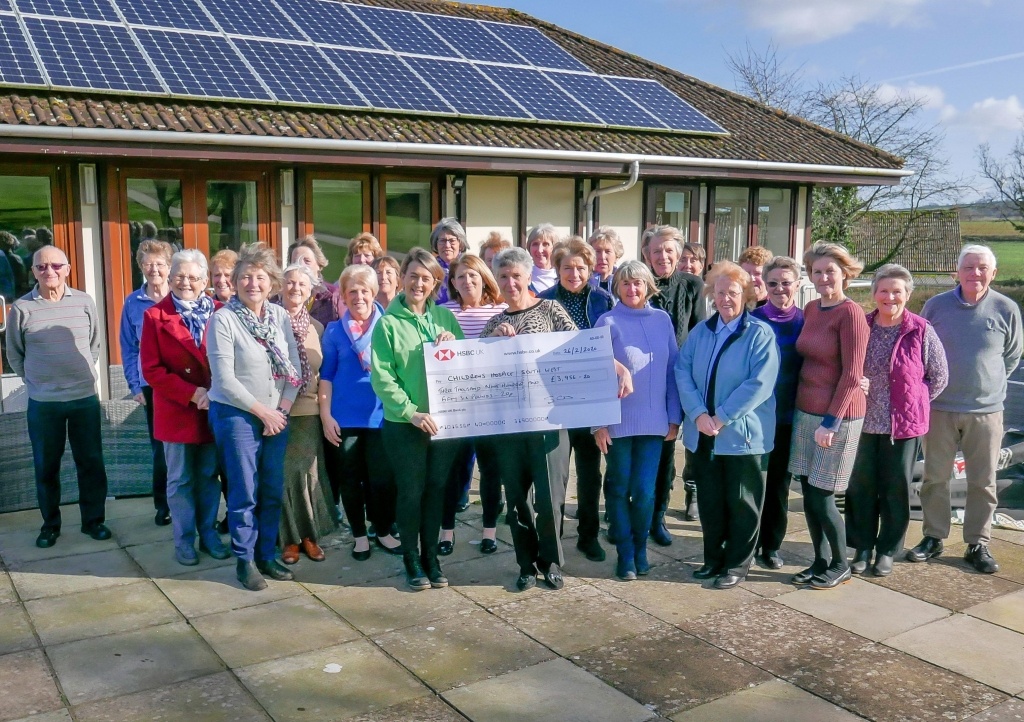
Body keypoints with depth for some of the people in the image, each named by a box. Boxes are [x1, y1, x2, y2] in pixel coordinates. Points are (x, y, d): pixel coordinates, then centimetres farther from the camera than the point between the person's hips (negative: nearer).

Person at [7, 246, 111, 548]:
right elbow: (14, 355, 6)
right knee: (46, 466, 10)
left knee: (91, 463, 8)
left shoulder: (84, 302, -2)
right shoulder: (21, 308, -7)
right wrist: (37, 381, 6)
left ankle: (93, 519, 22)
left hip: (85, 397, 1)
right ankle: (50, 524, 24)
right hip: (42, 403, -1)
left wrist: (82, 373, 10)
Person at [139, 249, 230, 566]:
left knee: (209, 477, 12)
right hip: (176, 411, -1)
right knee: (180, 479, 10)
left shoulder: (219, 312, -1)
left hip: (214, 409, 2)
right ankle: (184, 540, 22)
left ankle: (208, 534, 26)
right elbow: (152, 369, -8)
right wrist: (192, 394, -16)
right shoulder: (155, 316, -4)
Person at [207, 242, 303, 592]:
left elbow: (294, 368, 6)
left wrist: (282, 410, -5)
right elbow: (224, 379, -14)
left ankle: (266, 555, 24)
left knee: (273, 492, 10)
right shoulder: (223, 319, -10)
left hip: (277, 416, 5)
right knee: (244, 493, 1)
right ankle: (245, 561, 16)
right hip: (237, 415, -5)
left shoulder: (280, 315, 4)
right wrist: (263, 412, -11)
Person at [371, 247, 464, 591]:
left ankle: (431, 557, 27)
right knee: (411, 492, 7)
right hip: (404, 424, -3)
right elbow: (381, 377, -11)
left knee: (436, 490, 13)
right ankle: (412, 560, 22)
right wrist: (411, 412, -18)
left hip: (445, 420, 4)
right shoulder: (388, 322, -6)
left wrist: (454, 345, -10)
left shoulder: (445, 316, 5)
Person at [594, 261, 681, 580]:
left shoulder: (662, 319, 5)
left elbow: (673, 369, 7)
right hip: (618, 421, -2)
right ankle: (625, 554, 21)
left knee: (644, 491, 3)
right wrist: (599, 422, -9)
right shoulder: (608, 322, -4)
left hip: (654, 421, 2)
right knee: (619, 489, 7)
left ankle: (640, 549, 24)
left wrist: (675, 417, 4)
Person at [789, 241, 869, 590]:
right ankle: (820, 561, 27)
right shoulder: (811, 309, 9)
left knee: (821, 497, 0)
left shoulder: (851, 313, -13)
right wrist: (808, 414, 10)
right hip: (805, 411, 7)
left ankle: (840, 565, 20)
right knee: (808, 494, 11)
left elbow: (851, 375, -15)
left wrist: (831, 422, -16)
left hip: (837, 416, -7)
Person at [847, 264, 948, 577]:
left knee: (896, 490, 9)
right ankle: (862, 547, 24)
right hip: (863, 423, 2)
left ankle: (887, 550, 24)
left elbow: (939, 377, 1)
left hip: (904, 424, -2)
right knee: (861, 487, 9)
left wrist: (913, 403, -2)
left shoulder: (921, 331, -7)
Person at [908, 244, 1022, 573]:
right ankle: (933, 537, 21)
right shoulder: (936, 305, -1)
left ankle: (978, 544, 19)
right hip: (940, 407, 1)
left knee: (983, 482, 7)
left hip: (986, 411, 0)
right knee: (935, 477, 8)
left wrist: (990, 384, 9)